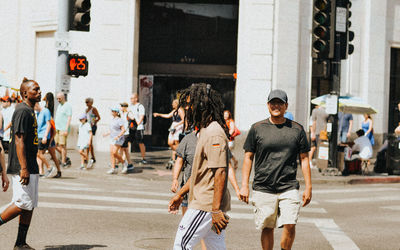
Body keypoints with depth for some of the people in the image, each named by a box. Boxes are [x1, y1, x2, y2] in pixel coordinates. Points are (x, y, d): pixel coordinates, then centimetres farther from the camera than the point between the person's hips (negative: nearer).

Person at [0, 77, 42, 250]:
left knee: (30, 205, 8)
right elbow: (19, 141, -19)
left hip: (30, 167, 10)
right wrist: (23, 168, -24)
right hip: (22, 167, -10)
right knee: (23, 203, -11)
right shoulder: (22, 111, -13)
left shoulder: (29, 111, 17)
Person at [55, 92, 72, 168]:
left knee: (62, 145, -8)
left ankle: (64, 162, -3)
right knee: (56, 145, 6)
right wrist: (55, 127, 19)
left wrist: (66, 129, -20)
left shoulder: (68, 106, -9)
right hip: (57, 128, 9)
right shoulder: (59, 105, 17)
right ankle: (65, 158, 18)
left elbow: (69, 118, -14)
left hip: (63, 129, -8)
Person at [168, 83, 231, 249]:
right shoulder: (205, 131, 17)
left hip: (206, 205, -10)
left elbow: (220, 172, -24)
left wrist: (216, 209, -26)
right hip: (204, 203, 10)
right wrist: (180, 194, 27)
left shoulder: (214, 134, -17)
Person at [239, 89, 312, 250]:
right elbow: (248, 157, 8)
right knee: (267, 228, 4)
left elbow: (304, 159, 9)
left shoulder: (297, 129, 6)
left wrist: (308, 187, 5)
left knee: (290, 225, -11)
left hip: (289, 188, 0)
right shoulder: (257, 128, 5)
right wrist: (244, 185, 1)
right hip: (263, 189, 0)